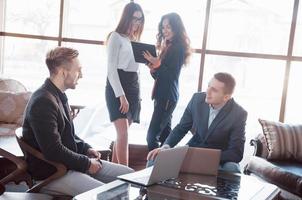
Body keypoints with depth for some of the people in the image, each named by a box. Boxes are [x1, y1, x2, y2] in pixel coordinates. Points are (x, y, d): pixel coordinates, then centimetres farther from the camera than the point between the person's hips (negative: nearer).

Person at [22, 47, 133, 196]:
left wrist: (86, 149, 7)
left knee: (130, 175, 3)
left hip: (70, 162, 10)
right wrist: (87, 163, -15)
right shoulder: (43, 102, -22)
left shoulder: (59, 96, 10)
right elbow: (53, 151, -26)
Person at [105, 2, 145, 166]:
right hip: (117, 88, -6)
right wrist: (121, 95, -18)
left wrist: (136, 94, 10)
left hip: (133, 87, 7)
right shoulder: (116, 37, -2)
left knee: (122, 133, 6)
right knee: (123, 133, -15)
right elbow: (111, 69, -10)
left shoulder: (135, 40, 18)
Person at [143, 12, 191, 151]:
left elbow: (171, 75, -16)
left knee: (152, 135, -10)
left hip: (168, 96, -9)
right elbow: (159, 75, 12)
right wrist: (153, 67, -8)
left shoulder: (179, 48, -11)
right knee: (164, 133, 14)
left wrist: (157, 64, -28)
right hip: (162, 94, 9)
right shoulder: (167, 46, 12)